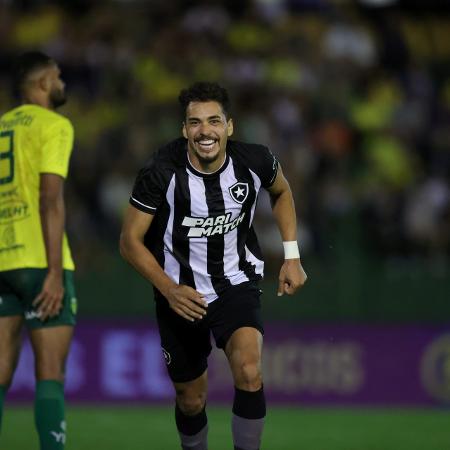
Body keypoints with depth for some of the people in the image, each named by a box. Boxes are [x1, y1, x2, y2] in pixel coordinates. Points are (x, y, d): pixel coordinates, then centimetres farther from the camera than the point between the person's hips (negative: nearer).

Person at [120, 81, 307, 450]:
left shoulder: (254, 162, -15)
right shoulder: (163, 173, -21)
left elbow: (281, 191, 11)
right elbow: (130, 240, -12)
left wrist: (292, 256, 5)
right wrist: (169, 290, -24)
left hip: (237, 284, 0)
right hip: (182, 294, 0)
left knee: (249, 373, -28)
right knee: (191, 401, 13)